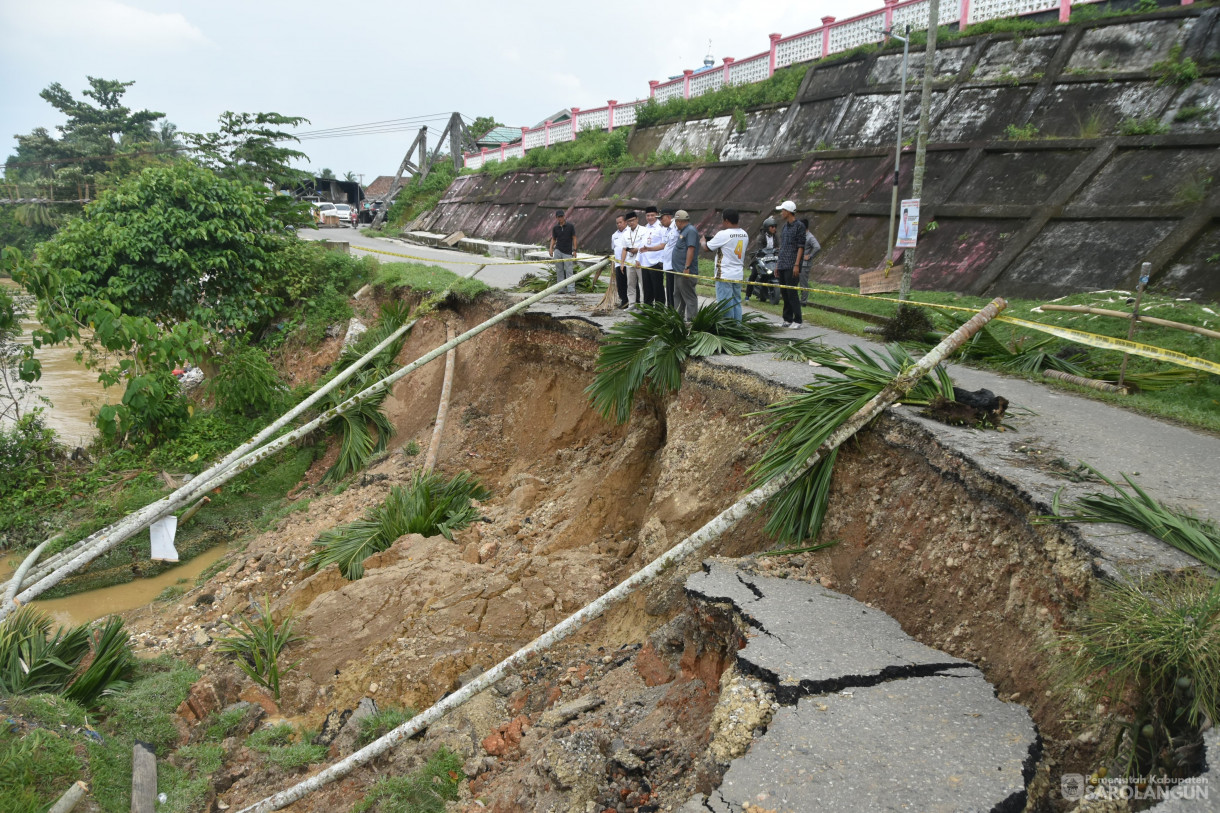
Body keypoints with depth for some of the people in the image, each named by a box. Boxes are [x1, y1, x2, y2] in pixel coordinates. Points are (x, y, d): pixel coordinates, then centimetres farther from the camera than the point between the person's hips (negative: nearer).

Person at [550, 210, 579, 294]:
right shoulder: (555, 228, 8)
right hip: (558, 251, 3)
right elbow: (553, 239, 13)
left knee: (569, 271, -8)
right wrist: (551, 249, -3)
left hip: (567, 252, -3)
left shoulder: (570, 226, 1)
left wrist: (574, 250, -6)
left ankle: (571, 289, -10)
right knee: (559, 271, 2)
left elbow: (574, 238, 2)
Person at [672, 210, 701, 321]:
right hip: (679, 270, 11)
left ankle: (691, 319, -4)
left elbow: (691, 249, -21)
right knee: (677, 295, 17)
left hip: (686, 271, -11)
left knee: (689, 296, -7)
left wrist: (686, 267, -26)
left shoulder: (691, 231, -13)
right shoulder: (683, 231, 18)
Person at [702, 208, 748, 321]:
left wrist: (703, 242, 16)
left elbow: (708, 247, -4)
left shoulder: (723, 234, -14)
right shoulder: (744, 234, 7)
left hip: (725, 276, -7)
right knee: (737, 302, 13)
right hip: (738, 275, 7)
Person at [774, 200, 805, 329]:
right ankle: (787, 319, 17)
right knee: (784, 293, 10)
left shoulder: (799, 226, -7)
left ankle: (797, 320, -3)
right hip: (782, 265, 8)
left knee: (792, 293, -9)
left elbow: (801, 247, -11)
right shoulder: (785, 226, 17)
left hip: (791, 266, -8)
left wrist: (797, 265, -17)